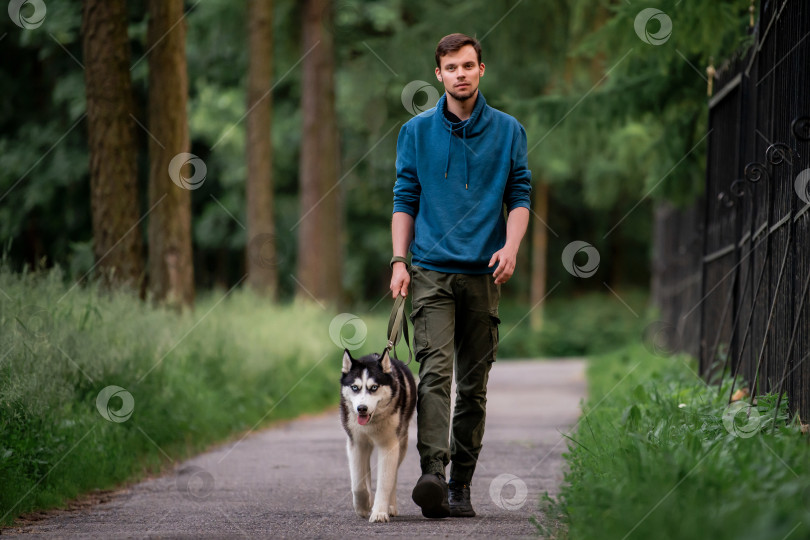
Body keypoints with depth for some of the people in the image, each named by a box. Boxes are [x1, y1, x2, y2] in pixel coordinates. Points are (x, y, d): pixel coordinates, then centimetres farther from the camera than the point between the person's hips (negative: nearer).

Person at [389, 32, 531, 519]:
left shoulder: (508, 131, 8)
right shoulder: (417, 132, 8)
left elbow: (520, 196, 6)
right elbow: (405, 200, 9)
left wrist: (511, 247, -11)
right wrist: (399, 261, -1)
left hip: (483, 273, 1)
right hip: (431, 271, -1)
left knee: (474, 383, 4)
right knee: (435, 371, -16)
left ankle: (461, 484, 10)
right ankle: (432, 473, -26)